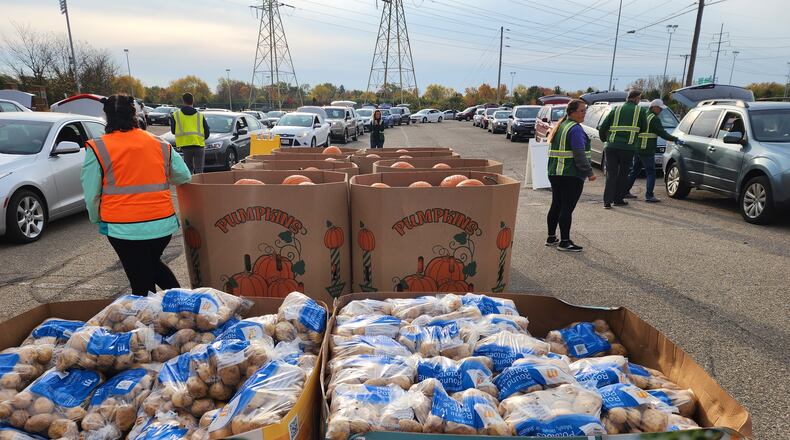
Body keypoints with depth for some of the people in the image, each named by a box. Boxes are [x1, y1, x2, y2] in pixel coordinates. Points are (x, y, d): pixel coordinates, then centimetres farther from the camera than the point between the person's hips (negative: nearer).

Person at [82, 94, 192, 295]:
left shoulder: (97, 149, -5)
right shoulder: (159, 144, 3)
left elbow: (91, 194, -3)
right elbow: (184, 176, 9)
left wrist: (97, 219, 15)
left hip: (124, 228, -3)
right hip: (163, 223, 3)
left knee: (141, 283, 9)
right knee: (153, 264, 27)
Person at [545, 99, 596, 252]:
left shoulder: (560, 126, 16)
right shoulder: (575, 129, -13)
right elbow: (580, 155, -20)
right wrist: (589, 172, -15)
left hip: (554, 173, 9)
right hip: (571, 175, -9)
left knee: (556, 205, 15)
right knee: (567, 208, -6)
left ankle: (551, 237, 22)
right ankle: (564, 242, -3)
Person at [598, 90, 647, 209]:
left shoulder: (616, 109, 12)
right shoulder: (639, 111, 7)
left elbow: (602, 128, 8)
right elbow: (644, 128, 13)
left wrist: (605, 139, 25)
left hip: (611, 146, 2)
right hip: (628, 147, -2)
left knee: (611, 174, 3)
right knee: (623, 174, 11)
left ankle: (607, 201, -4)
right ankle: (618, 199, 16)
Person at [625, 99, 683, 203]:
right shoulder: (654, 118, -10)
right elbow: (662, 133, -13)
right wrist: (675, 140, -7)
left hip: (637, 148, 8)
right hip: (647, 150, -8)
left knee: (634, 171, 17)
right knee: (651, 173, -3)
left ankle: (625, 191, 20)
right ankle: (649, 196, -5)